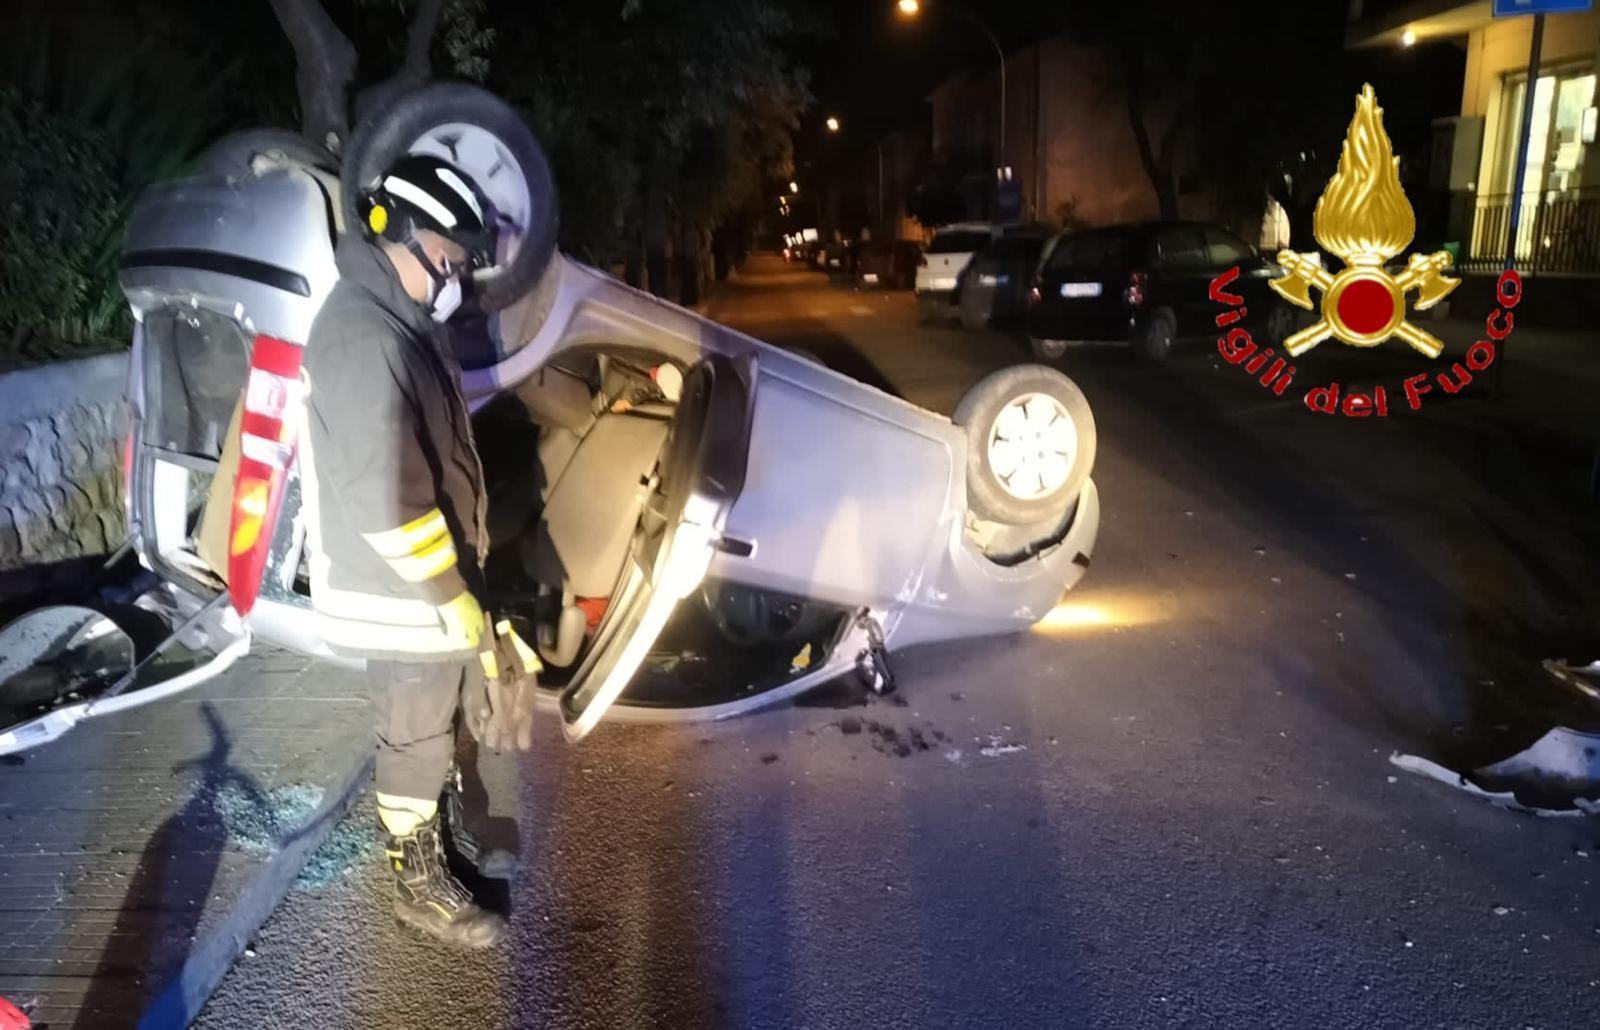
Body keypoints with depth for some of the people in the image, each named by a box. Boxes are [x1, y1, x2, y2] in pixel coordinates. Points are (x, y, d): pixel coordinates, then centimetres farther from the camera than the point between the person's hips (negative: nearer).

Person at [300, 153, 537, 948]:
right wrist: (458, 603, -21)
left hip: (436, 571, 9)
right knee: (415, 741, 9)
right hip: (404, 591, -9)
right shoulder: (364, 339, -26)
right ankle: (419, 884, 29)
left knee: (441, 723, 25)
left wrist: (464, 577, 21)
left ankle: (450, 835, 46)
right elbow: (387, 502, -28)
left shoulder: (399, 318, 8)